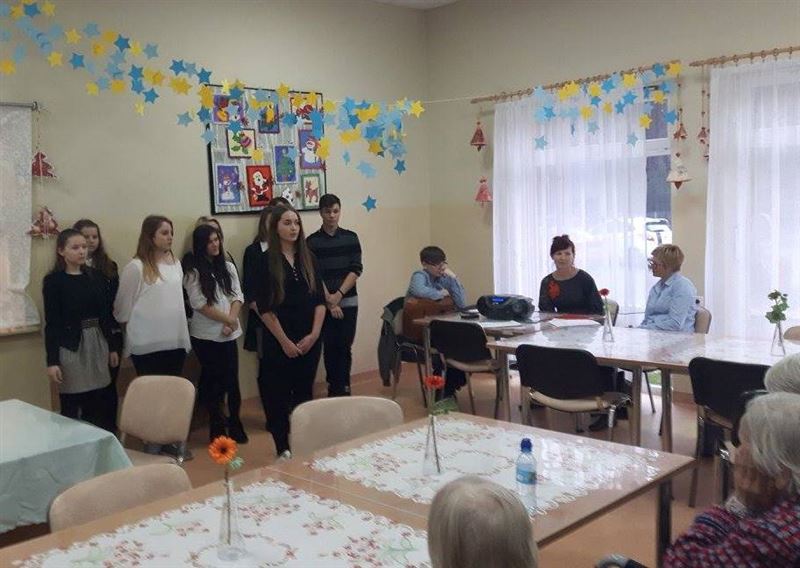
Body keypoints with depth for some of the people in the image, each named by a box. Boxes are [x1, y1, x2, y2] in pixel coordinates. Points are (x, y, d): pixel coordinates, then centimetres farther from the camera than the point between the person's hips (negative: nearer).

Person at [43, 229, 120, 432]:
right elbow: (51, 323, -7)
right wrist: (52, 360, -11)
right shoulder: (53, 281, -5)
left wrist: (112, 347, 10)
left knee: (98, 404, 6)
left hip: (97, 343, 4)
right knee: (71, 406, 0)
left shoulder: (96, 276, 7)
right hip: (70, 347, -4)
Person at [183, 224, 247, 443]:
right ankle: (217, 426, 14)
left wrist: (231, 322, -9)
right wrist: (226, 319, -11)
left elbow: (238, 296, 6)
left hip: (228, 333, 4)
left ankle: (235, 424, 14)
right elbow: (199, 303, -11)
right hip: (205, 335, -4)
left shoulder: (228, 267, 11)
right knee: (213, 380, 2)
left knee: (232, 378, 2)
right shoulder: (193, 271, -4)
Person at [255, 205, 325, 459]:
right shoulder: (266, 260, -5)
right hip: (279, 341, -3)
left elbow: (320, 300, 5)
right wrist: (284, 341, -10)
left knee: (304, 393, 10)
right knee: (279, 395, 4)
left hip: (310, 340, 3)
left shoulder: (308, 258, 6)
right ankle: (283, 449, 15)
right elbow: (264, 307, -8)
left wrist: (314, 334, -5)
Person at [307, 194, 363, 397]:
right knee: (329, 347, 5)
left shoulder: (351, 238, 4)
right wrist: (329, 301, -12)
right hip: (324, 303, -1)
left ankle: (342, 388, 8)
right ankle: (335, 388, 16)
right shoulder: (312, 241, -1)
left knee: (344, 347, 0)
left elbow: (356, 269, -2)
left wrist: (338, 294, -12)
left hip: (348, 301, 1)